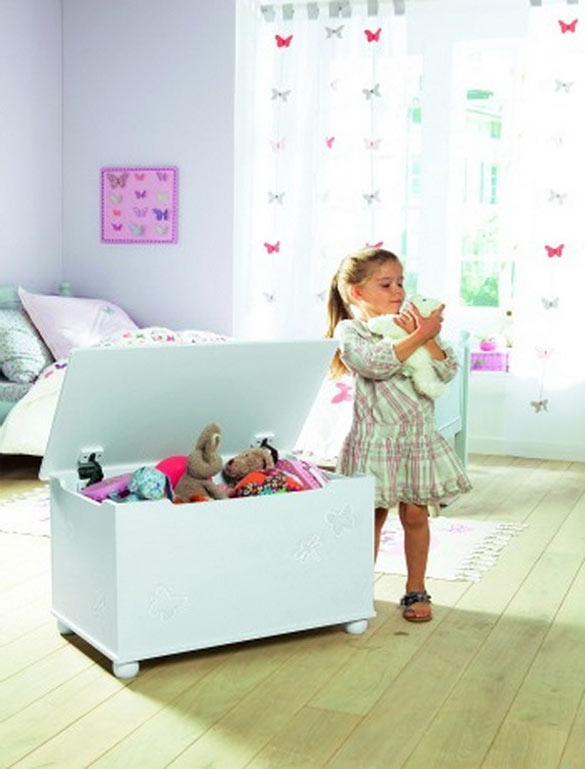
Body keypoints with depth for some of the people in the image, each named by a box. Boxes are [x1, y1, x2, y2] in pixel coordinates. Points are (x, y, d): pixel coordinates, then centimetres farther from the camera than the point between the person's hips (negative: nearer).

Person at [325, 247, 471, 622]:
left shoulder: (415, 324, 8)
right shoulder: (349, 331, -6)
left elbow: (448, 370, 0)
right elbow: (376, 363, -25)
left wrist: (427, 337, -14)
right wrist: (419, 336, -20)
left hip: (418, 435, 3)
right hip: (376, 436, -3)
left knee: (415, 514, 8)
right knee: (373, 515, 8)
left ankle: (416, 589, 23)